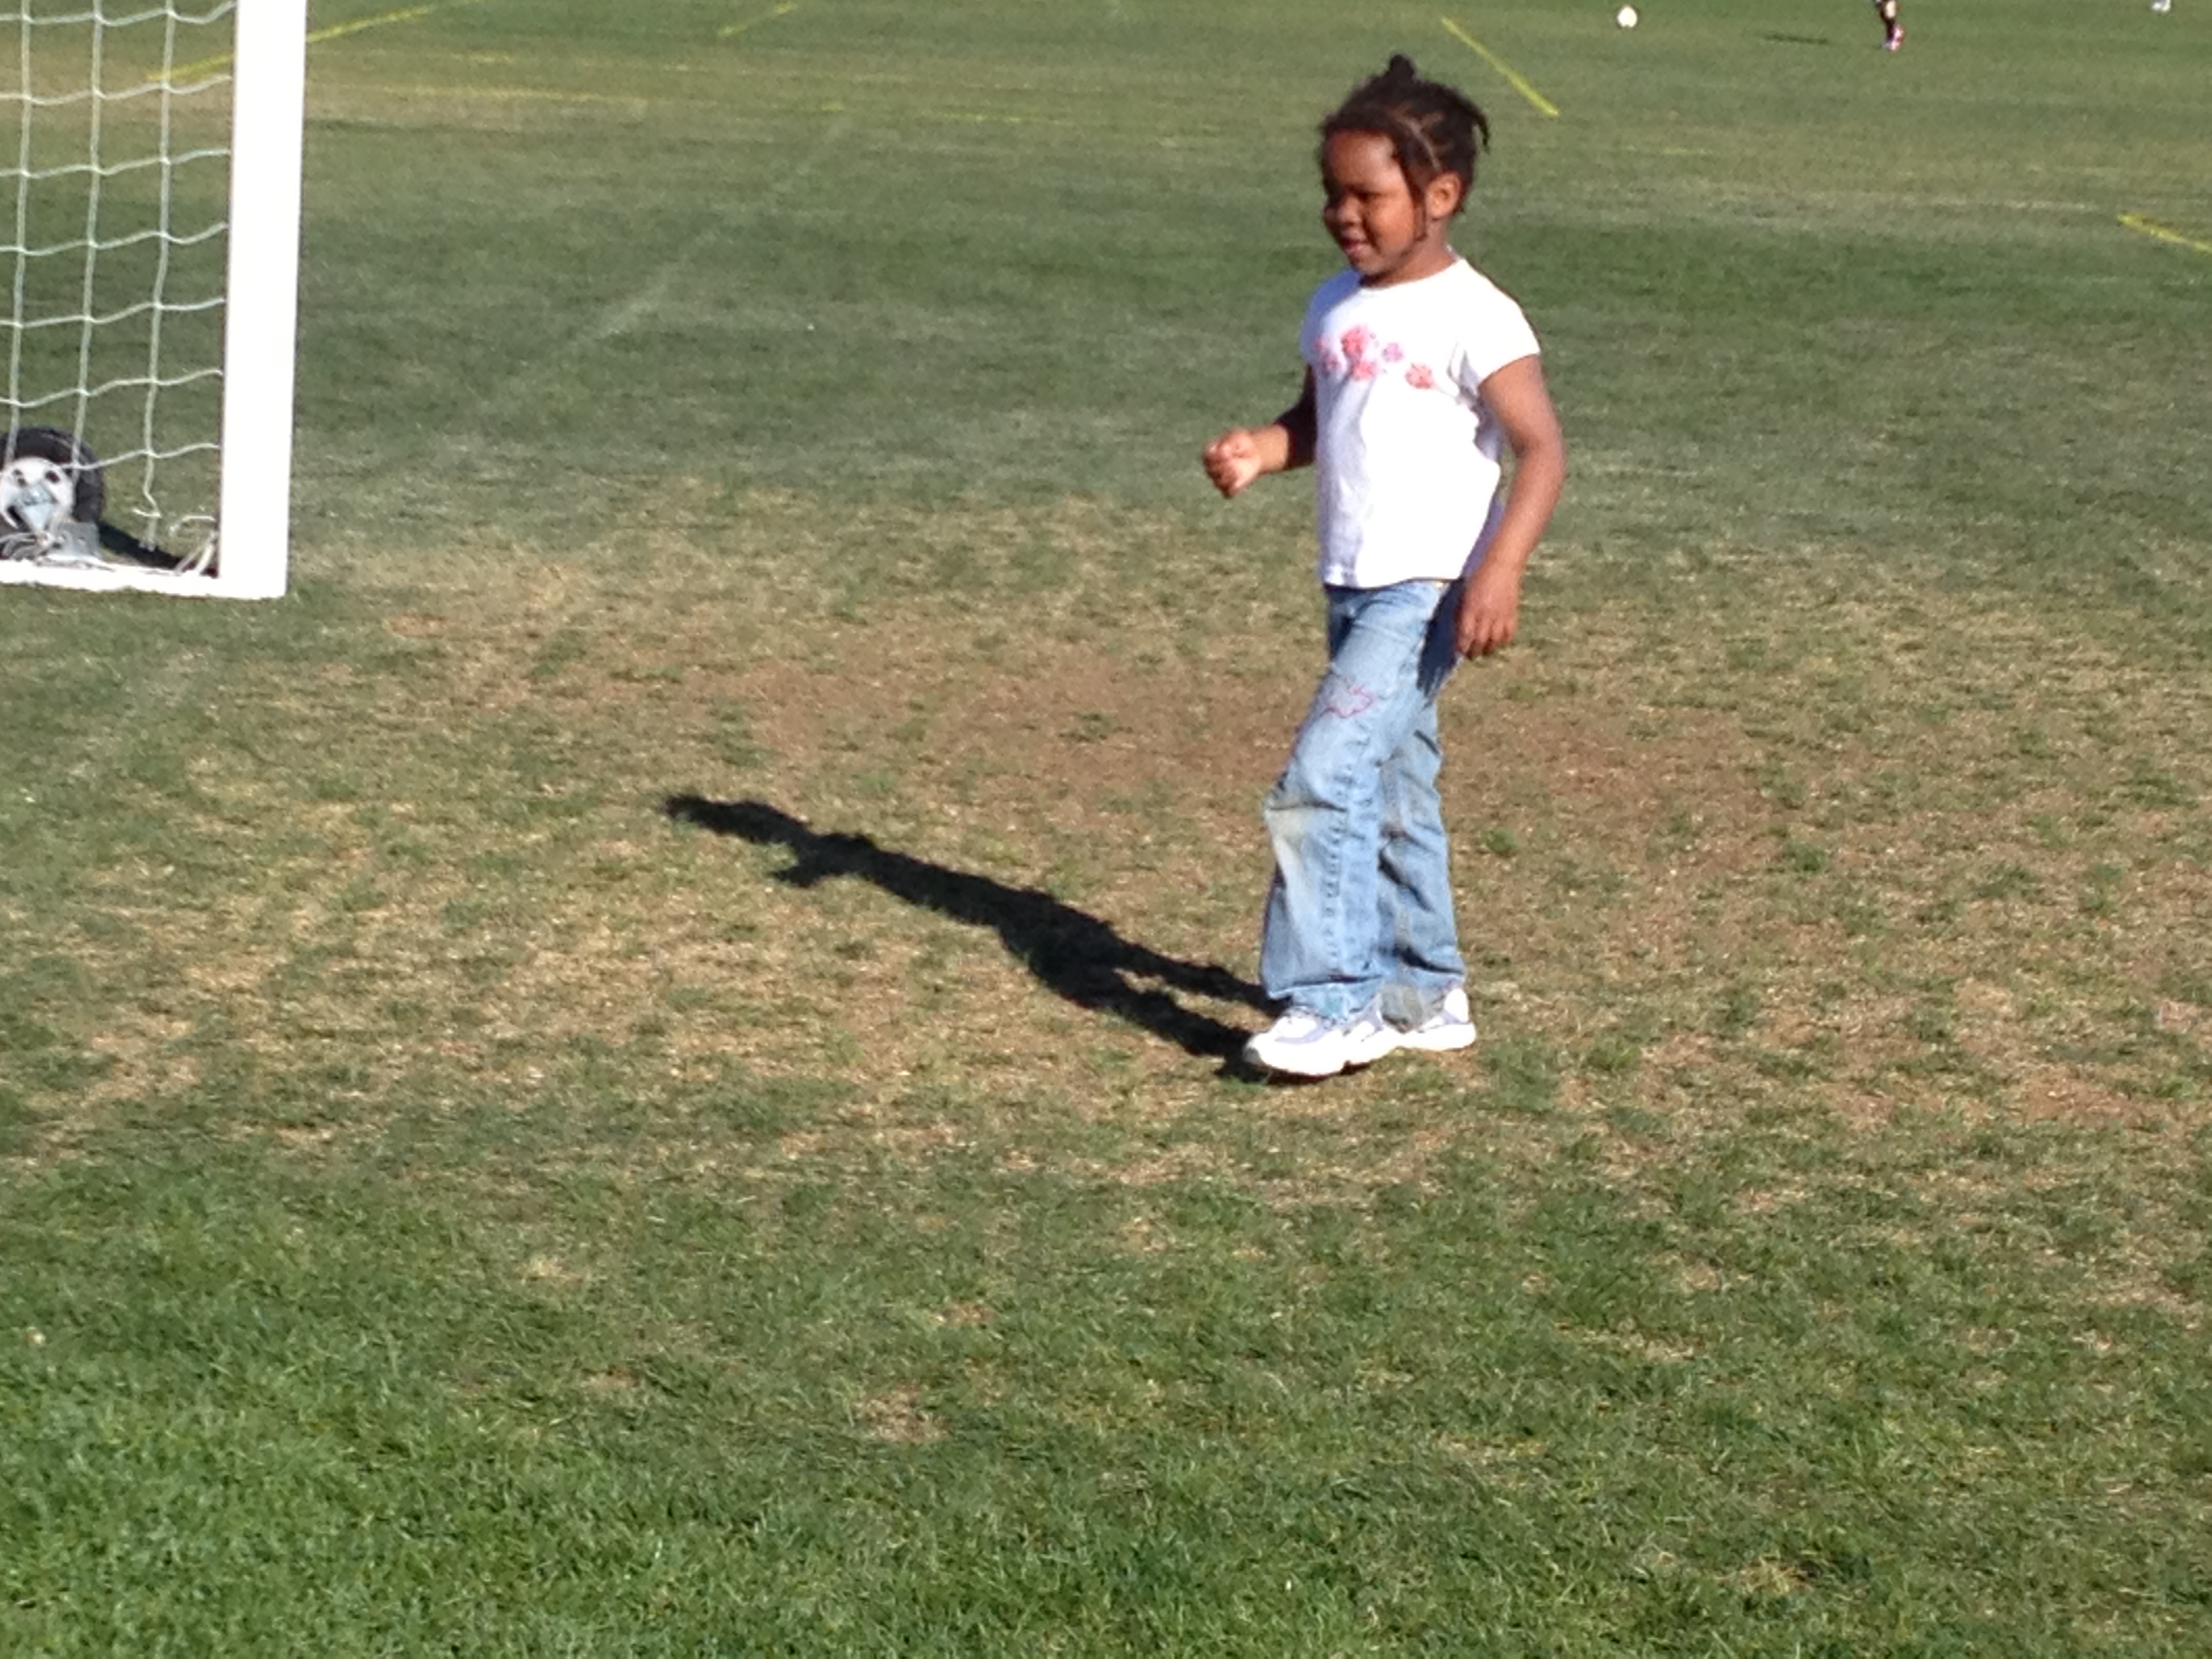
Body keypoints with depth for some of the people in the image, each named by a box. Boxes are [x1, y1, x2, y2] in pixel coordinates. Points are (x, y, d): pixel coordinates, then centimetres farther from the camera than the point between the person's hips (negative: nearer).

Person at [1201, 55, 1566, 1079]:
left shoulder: (1471, 318, -14)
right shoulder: (1338, 307, 9)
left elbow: (1542, 449, -16)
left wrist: (1499, 569, -27)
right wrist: (1262, 449, -1)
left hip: (1425, 591, -8)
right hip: (1352, 586, 8)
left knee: (1323, 780, -16)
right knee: (1391, 791, 15)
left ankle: (1334, 1005, -11)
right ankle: (1423, 994, 27)